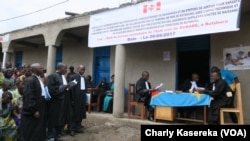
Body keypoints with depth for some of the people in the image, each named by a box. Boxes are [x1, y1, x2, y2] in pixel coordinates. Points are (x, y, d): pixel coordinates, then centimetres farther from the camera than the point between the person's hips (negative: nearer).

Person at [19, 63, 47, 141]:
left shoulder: (39, 79, 10)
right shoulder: (30, 80, -18)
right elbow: (28, 97, -23)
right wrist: (34, 110, -22)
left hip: (40, 110, 9)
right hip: (32, 112, -9)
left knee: (38, 133, 18)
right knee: (30, 134, 5)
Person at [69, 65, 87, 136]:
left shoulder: (84, 78, 11)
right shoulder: (74, 77, -11)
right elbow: (72, 89, -14)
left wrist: (85, 97, 10)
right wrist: (72, 99, -15)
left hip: (82, 99, 7)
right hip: (76, 99, -7)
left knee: (81, 114, 12)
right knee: (74, 114, 3)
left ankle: (78, 128, 24)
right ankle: (72, 129, 15)